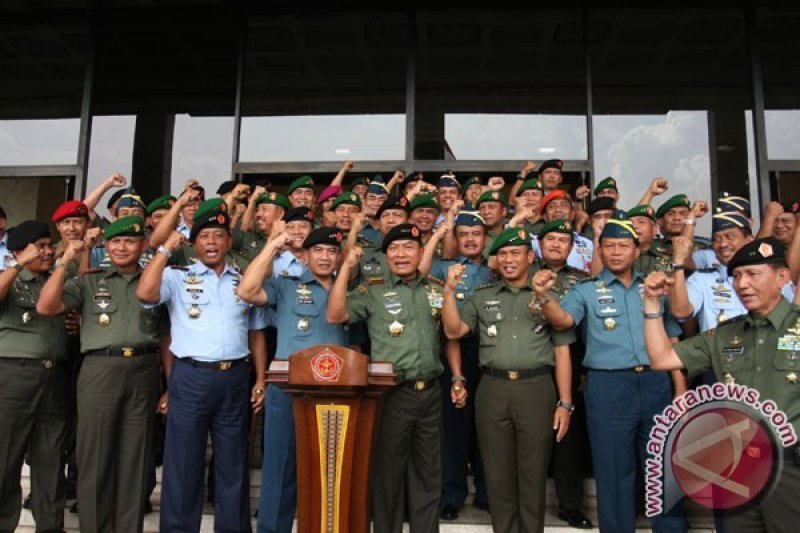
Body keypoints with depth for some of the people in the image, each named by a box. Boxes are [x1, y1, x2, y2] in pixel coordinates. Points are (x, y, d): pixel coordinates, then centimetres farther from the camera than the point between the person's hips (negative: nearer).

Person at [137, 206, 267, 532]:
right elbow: (145, 294, -17)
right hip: (190, 377, -2)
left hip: (235, 378, 3)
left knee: (233, 462, 12)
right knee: (184, 460, 7)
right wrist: (166, 249, -11)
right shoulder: (177, 277, 4)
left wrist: (260, 380, 6)